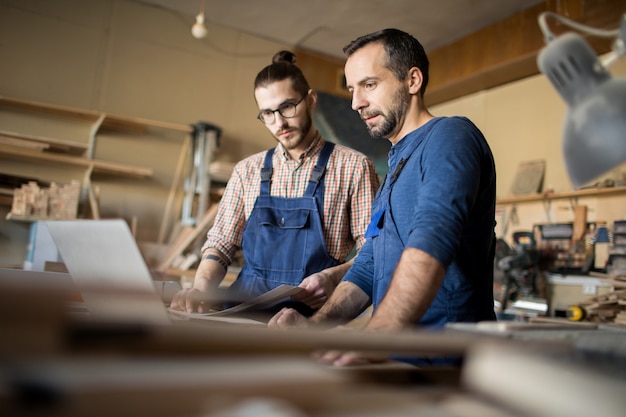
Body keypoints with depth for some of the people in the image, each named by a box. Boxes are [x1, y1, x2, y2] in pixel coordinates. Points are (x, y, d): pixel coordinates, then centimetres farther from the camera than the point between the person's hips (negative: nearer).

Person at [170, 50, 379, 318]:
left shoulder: (353, 166, 1)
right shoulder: (247, 171, 13)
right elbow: (220, 244, 11)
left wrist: (333, 276, -19)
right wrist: (202, 287, -9)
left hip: (313, 313, -4)